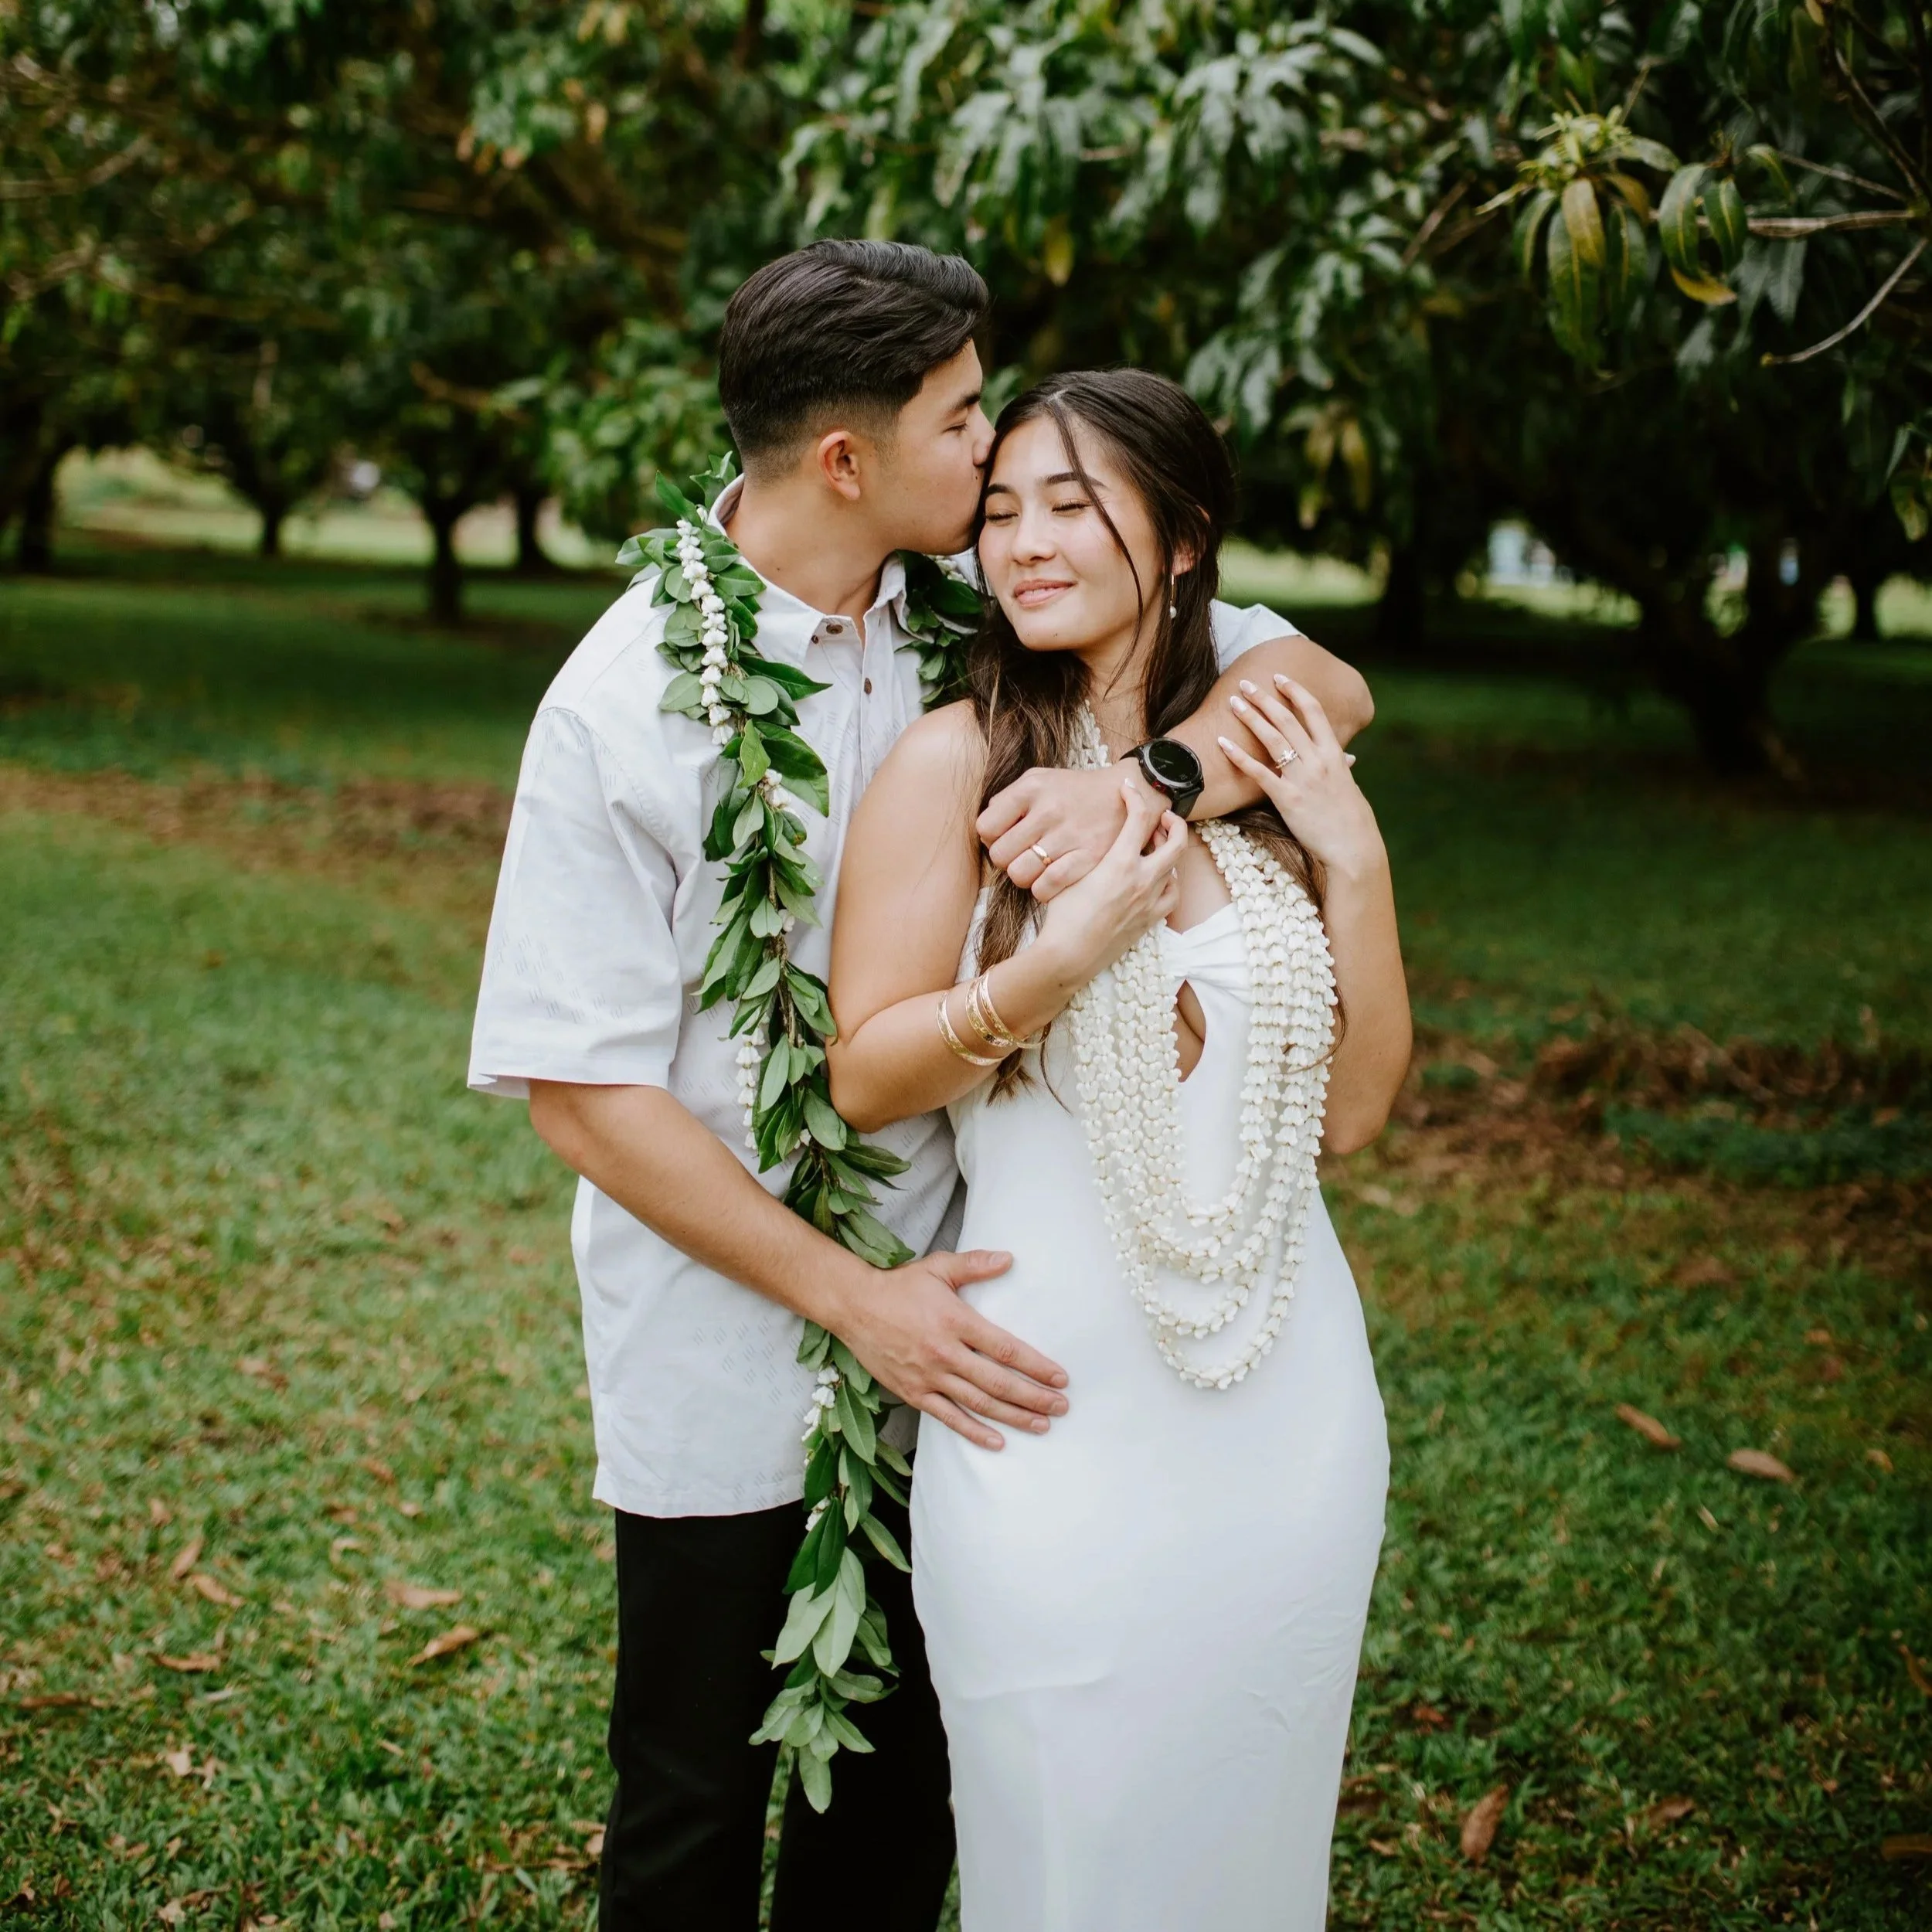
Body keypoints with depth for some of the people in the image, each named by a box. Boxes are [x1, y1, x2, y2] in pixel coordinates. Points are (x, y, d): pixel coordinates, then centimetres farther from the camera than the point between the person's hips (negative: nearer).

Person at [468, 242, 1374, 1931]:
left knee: (910, 1784, 22)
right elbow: (581, 1086, -16)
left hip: (947, 1332, 4)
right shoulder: (630, 701, -17)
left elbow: (1322, 685, -7)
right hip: (732, 1369, -4)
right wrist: (846, 1296, -18)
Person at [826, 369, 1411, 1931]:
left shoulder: (1271, 773, 4)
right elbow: (864, 1075, -9)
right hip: (1061, 1394, -4)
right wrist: (1066, 952, -22)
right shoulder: (959, 762, -8)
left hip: (1287, 1394, 4)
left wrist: (1355, 864, -7)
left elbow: (1355, 1109, 4)